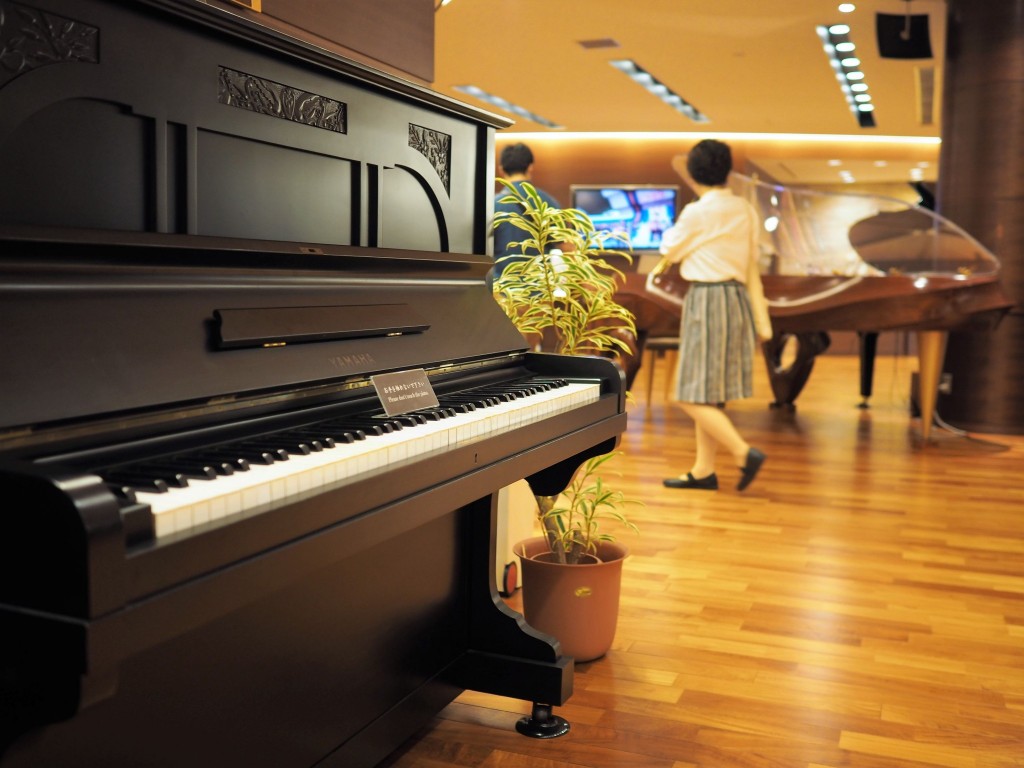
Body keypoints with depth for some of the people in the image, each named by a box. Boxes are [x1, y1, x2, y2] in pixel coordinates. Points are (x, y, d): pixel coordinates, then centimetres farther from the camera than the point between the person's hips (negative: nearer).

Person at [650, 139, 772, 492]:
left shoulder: (696, 213, -12)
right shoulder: (745, 210, 8)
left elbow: (669, 256, 2)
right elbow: (752, 270, 10)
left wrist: (659, 267, 24)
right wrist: (761, 318, 12)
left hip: (706, 300, -8)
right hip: (738, 299, 8)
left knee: (694, 396, -1)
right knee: (709, 394, 13)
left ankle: (744, 453, -9)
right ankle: (703, 471, 18)